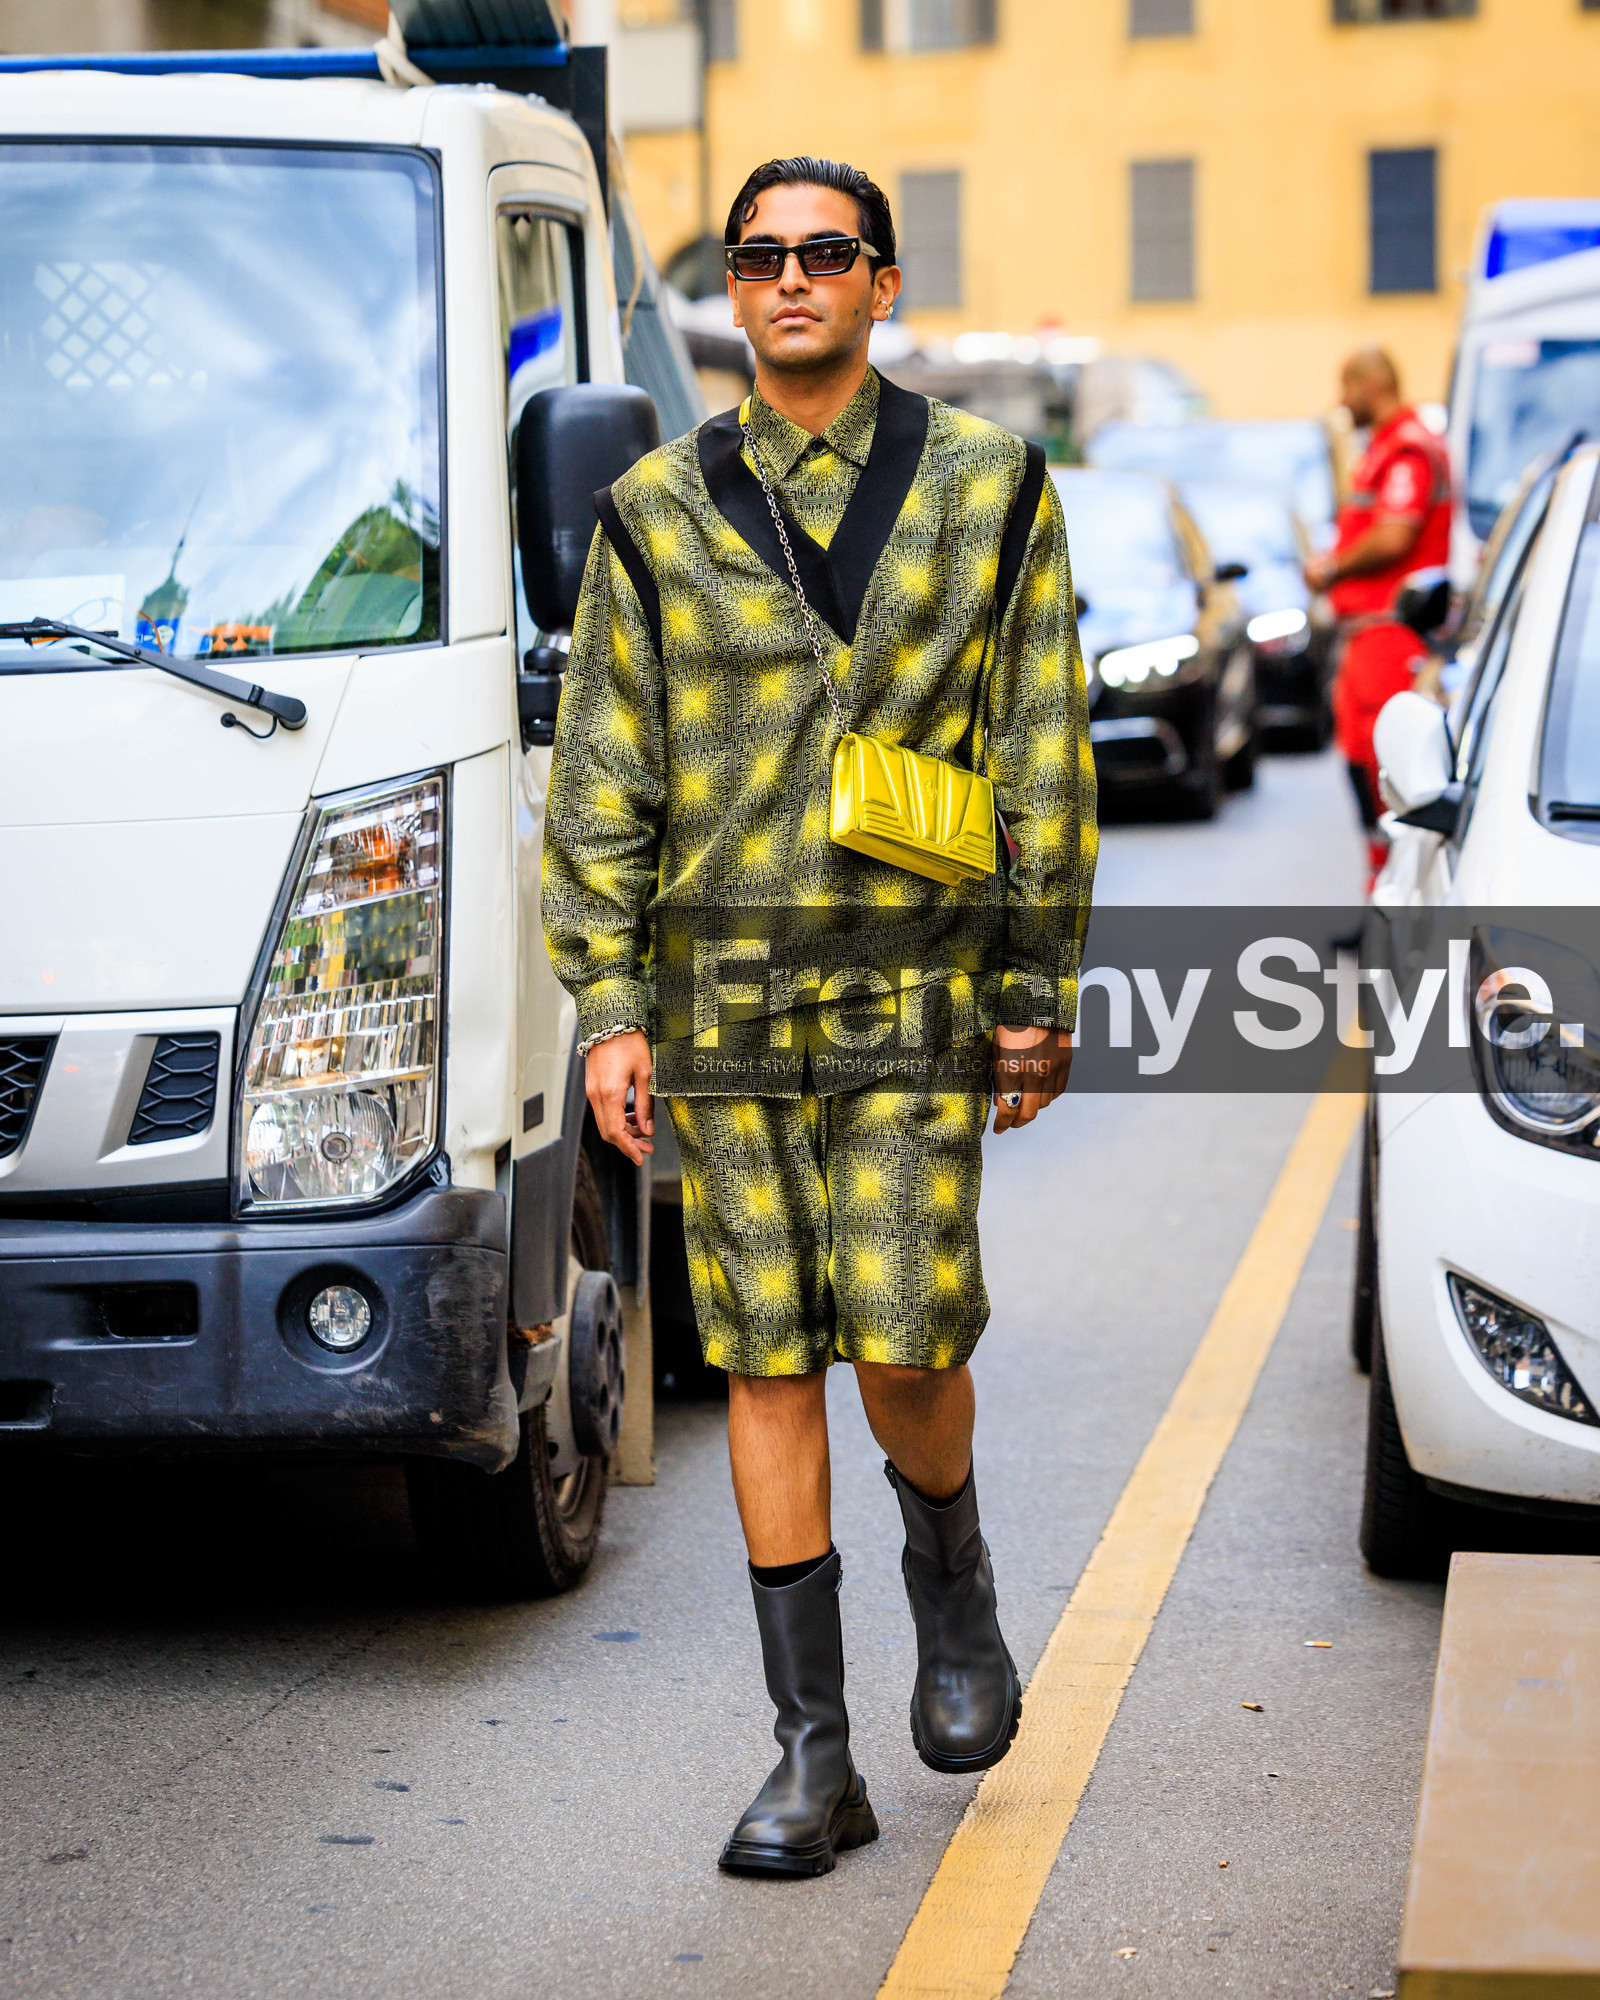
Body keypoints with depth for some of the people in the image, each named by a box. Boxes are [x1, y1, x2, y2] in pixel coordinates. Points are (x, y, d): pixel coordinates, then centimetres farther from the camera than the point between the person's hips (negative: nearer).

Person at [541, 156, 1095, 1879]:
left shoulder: (986, 487, 5)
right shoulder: (657, 513, 6)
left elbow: (1044, 761, 6)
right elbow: (598, 781, 5)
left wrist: (1040, 994, 2)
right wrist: (609, 1007, -3)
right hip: (726, 1000, 2)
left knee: (904, 1345, -8)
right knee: (766, 1360, 3)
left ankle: (953, 1589, 26)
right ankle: (813, 1759, 10)